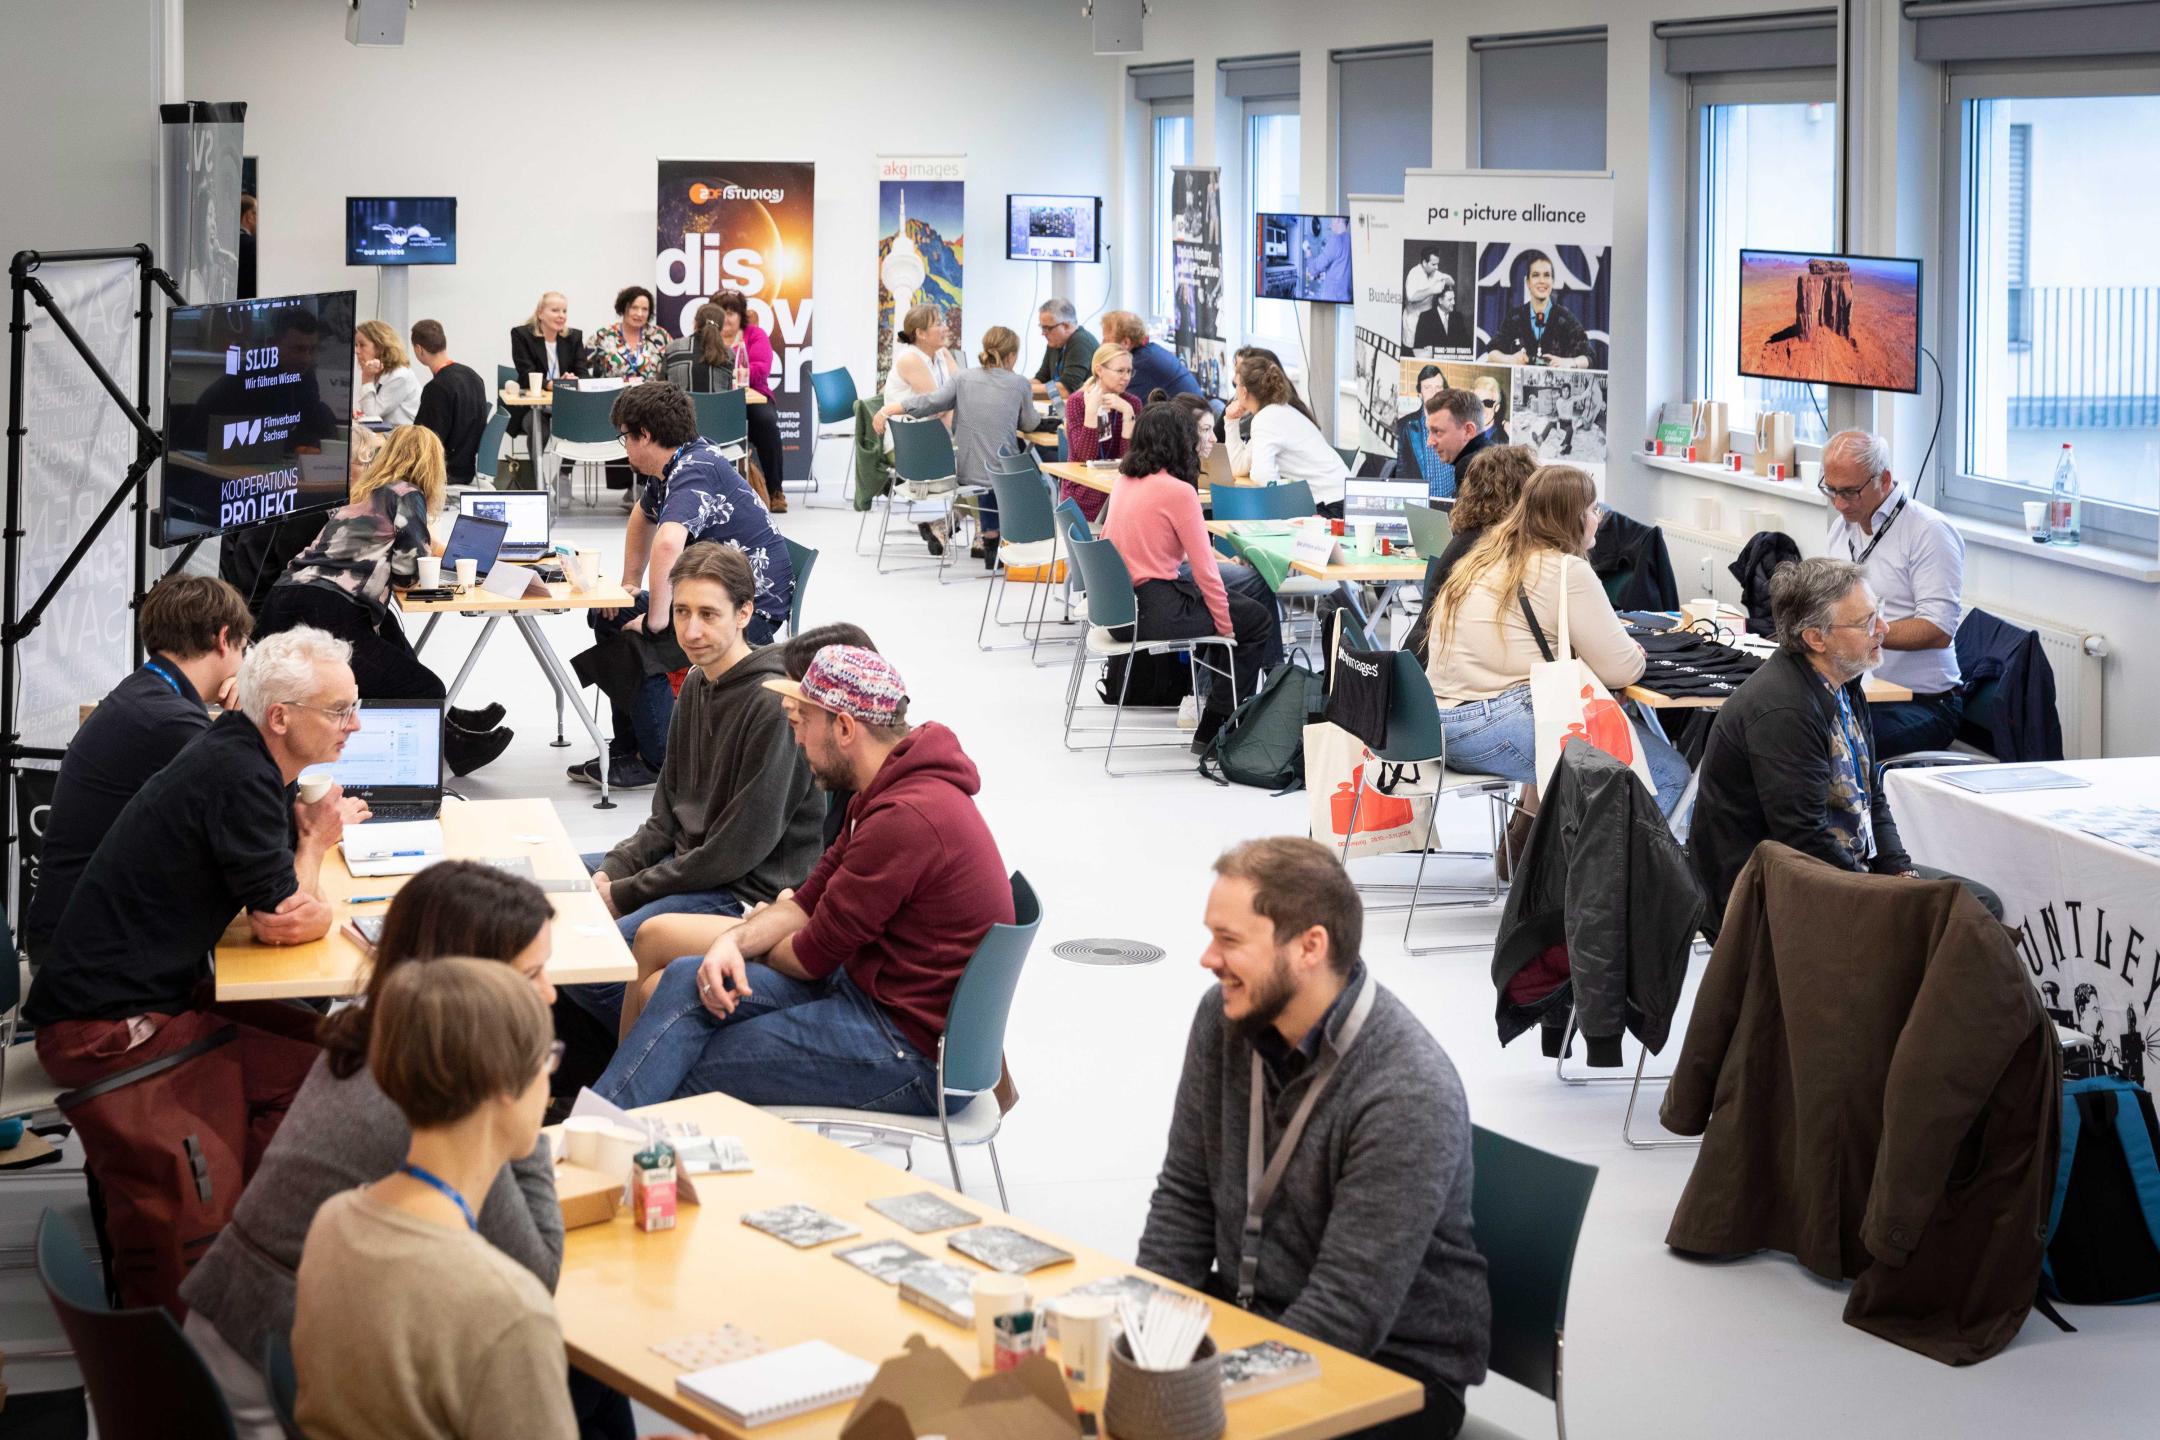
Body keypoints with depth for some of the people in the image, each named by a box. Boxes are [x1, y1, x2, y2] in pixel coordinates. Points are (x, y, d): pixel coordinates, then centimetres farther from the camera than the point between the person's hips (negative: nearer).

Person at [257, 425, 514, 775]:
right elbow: (408, 570, 0)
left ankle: (443, 727, 32)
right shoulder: (407, 495, 4)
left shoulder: (361, 495, 26)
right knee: (425, 693, -3)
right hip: (325, 618, -9)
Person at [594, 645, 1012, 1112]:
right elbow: (809, 900, 12)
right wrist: (733, 941, -7)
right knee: (681, 983, -1)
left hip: (912, 1050, -10)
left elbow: (813, 956, -16)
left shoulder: (906, 818, -24)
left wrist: (757, 948, 6)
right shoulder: (894, 792, 11)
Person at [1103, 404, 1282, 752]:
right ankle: (1213, 729, 11)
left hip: (1121, 602, 9)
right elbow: (1204, 569, -14)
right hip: (1154, 612, -9)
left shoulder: (1126, 479, 5)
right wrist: (1225, 626, -3)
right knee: (1258, 620, 8)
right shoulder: (1177, 490, -17)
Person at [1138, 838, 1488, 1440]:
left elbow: (1348, 1315, -25)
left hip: (1394, 1360, -6)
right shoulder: (1225, 1017, -3)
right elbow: (1184, 1194, 6)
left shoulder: (1409, 1096, -25)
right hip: (1245, 1313, 6)